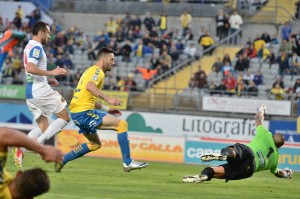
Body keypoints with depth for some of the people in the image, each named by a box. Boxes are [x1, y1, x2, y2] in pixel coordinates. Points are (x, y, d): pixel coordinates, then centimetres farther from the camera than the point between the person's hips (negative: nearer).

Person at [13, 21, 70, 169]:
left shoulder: (29, 47, 20)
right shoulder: (36, 47, -11)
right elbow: (30, 68, -25)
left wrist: (47, 80, 21)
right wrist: (52, 73, -21)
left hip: (30, 91, 10)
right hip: (40, 90, -10)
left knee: (43, 127, 10)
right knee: (64, 117, -2)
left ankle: (20, 148, -8)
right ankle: (39, 142, -15)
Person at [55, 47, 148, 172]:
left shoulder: (91, 71, 25)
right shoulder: (97, 71, -6)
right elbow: (89, 86, -28)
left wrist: (107, 109, 27)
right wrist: (108, 99, -31)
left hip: (76, 113, 11)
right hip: (84, 112, -11)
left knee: (95, 144, 25)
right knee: (122, 124, -14)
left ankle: (62, 160, 23)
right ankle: (127, 163, -15)